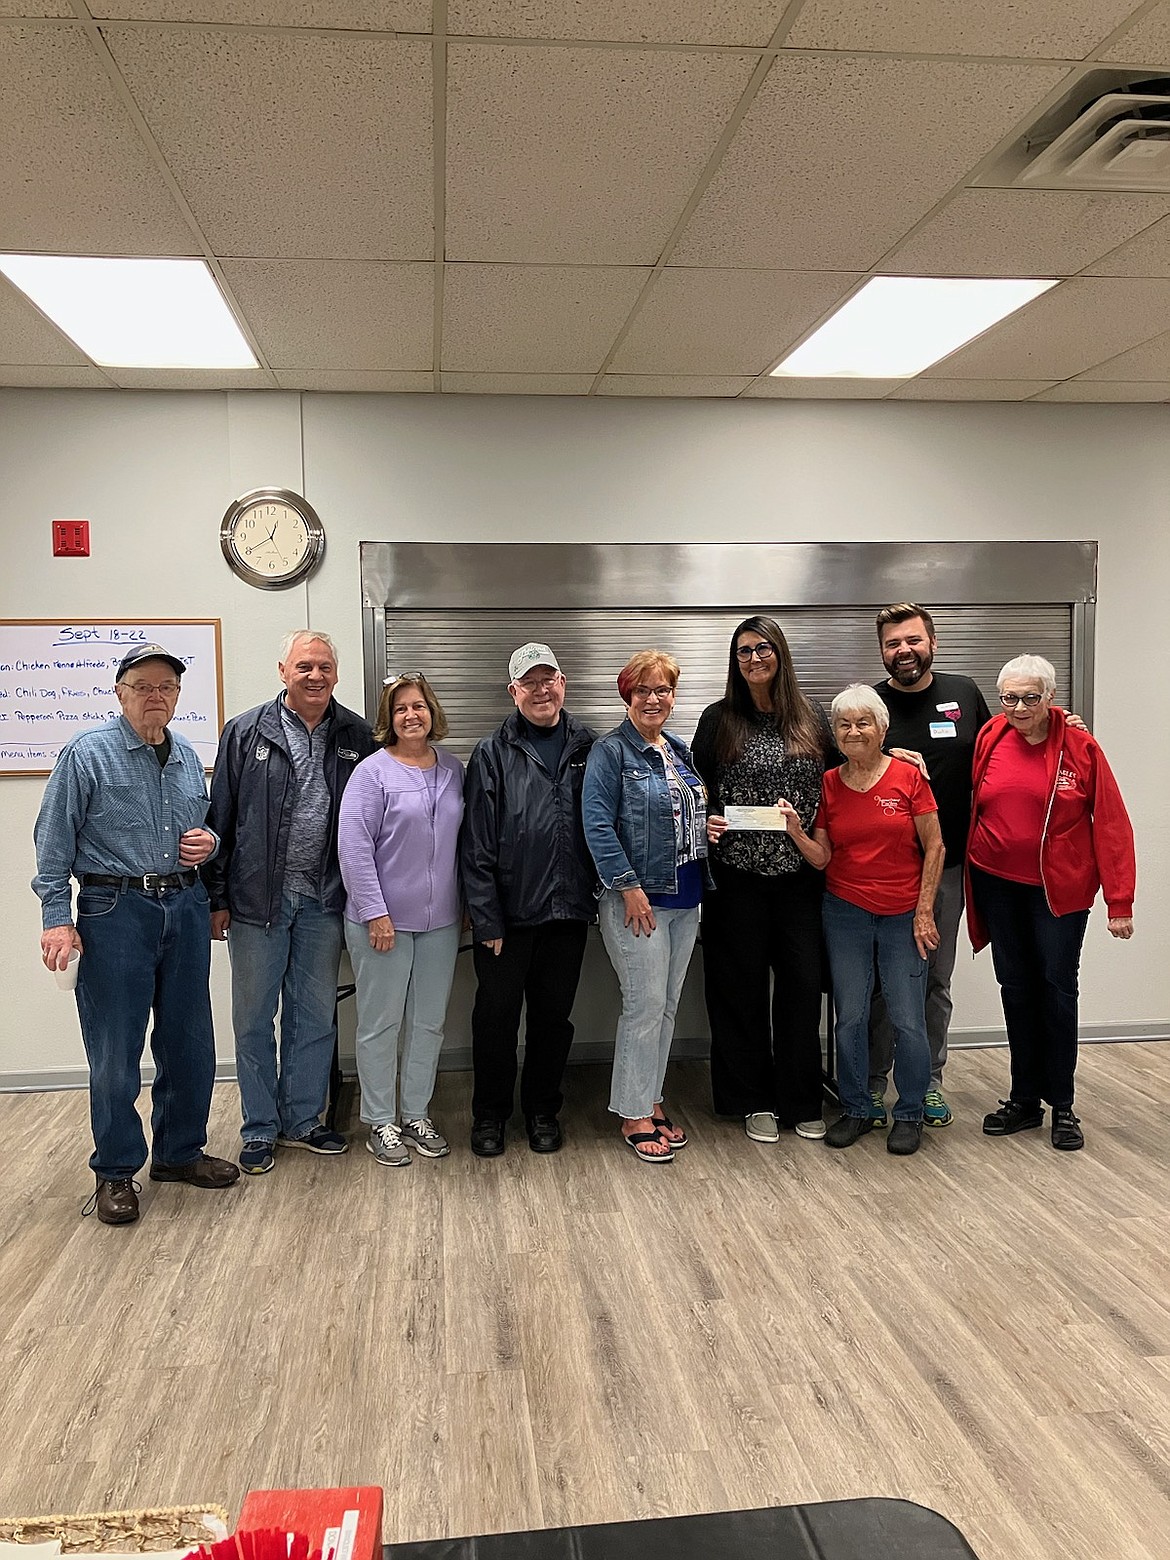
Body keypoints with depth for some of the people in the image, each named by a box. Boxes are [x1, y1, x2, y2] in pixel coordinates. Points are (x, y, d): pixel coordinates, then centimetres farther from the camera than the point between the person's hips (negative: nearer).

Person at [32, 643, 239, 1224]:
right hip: (116, 910, -5)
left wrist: (209, 842, 1)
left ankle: (180, 1152, 30)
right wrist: (56, 916, -13)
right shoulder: (87, 753, -6)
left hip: (185, 907, 6)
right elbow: (54, 844, -7)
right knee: (115, 1050, 3)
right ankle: (115, 1171, 20)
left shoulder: (187, 757, 11)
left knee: (190, 1041, 12)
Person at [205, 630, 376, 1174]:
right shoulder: (246, 732, -3)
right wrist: (217, 897, -3)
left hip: (323, 899, 2)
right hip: (258, 896, -2)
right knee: (253, 1016, 8)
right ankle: (260, 1129, 24)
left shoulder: (357, 737, 2)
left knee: (316, 1015, 12)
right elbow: (221, 818, -2)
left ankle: (302, 1121, 28)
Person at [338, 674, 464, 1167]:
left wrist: (466, 905, 11)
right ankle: (380, 1123, 20)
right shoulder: (372, 772, -9)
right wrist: (375, 913, -17)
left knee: (429, 1023, 13)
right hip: (384, 921, -5)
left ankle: (417, 1115, 28)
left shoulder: (453, 770, 7)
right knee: (381, 1024, 6)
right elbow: (353, 846, -13)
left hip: (440, 922, 5)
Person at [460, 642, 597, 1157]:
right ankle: (489, 1115, 27)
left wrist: (600, 894, 0)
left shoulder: (587, 748, 5)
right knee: (496, 1014, 9)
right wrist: (486, 919, -11)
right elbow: (477, 846, -7)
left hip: (569, 911, 3)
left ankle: (543, 1111, 32)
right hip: (508, 915, -2)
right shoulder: (492, 755, -3)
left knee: (554, 1016, 14)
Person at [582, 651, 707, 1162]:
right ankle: (633, 1117, 9)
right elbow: (597, 825, -15)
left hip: (685, 898, 7)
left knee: (667, 1006, 12)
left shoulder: (680, 751, 15)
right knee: (645, 1004, -4)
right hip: (637, 899, -7)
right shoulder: (611, 751, -8)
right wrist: (629, 887, -19)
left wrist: (710, 827, 6)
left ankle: (650, 1101, 25)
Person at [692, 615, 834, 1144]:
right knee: (743, 988, 6)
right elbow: (699, 790, 7)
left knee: (802, 986, 5)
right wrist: (706, 822, -11)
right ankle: (754, 1102, 20)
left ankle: (802, 1101, 21)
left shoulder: (811, 718, 7)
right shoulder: (718, 719, 3)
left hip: (800, 875, 1)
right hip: (738, 877, -1)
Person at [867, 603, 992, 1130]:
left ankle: (929, 1082, 26)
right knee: (881, 980, 5)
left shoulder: (964, 694, 6)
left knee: (937, 980, 13)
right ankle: (873, 1082, 19)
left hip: (946, 866, 3)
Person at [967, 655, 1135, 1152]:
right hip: (998, 883, 3)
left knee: (1057, 987, 1)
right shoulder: (989, 739, -2)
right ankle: (1024, 1099, 21)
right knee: (1015, 988, 9)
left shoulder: (1080, 747, -8)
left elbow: (1111, 825, -6)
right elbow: (968, 805, 5)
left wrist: (1119, 902, -8)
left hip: (1061, 887, -2)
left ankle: (1062, 1106, 15)